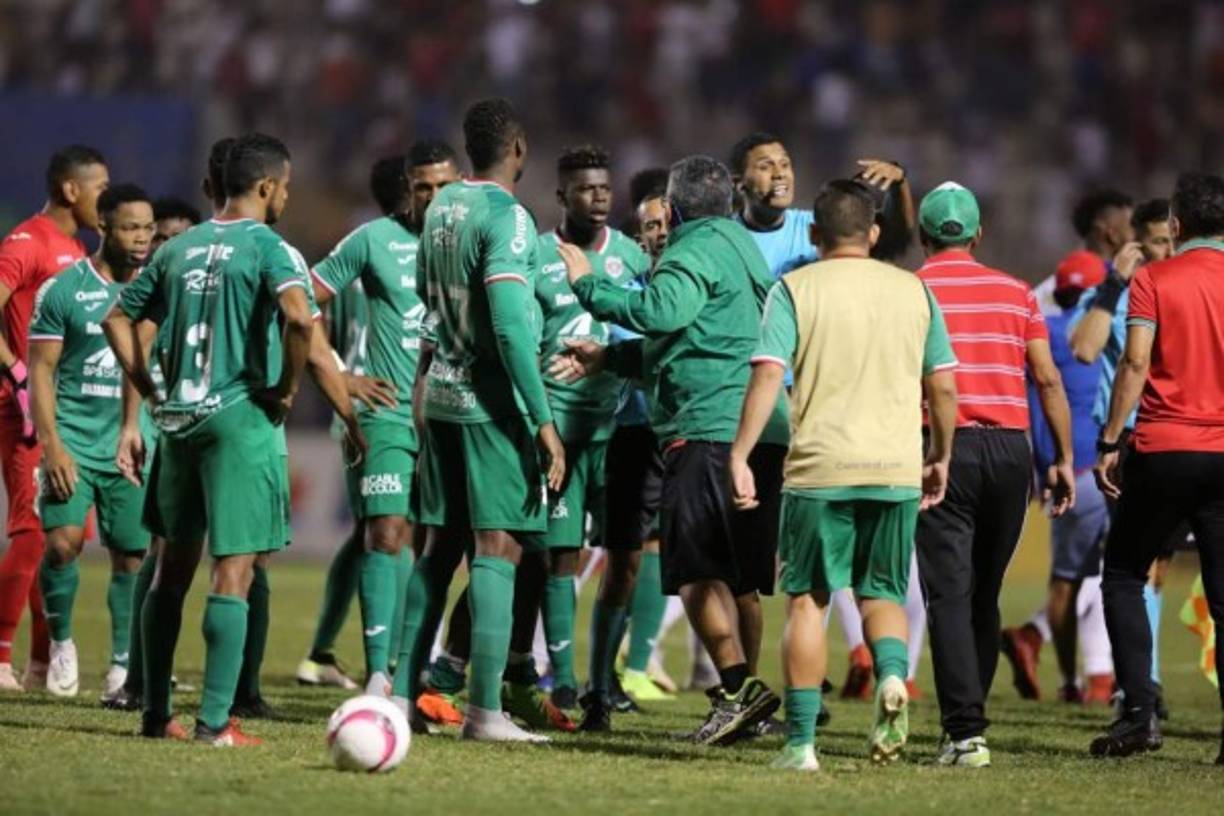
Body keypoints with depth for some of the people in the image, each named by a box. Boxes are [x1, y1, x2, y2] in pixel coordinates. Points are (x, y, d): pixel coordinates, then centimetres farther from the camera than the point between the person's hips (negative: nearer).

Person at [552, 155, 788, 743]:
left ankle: (739, 685, -23)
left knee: (696, 572, -12)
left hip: (710, 426, -10)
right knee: (738, 577, 14)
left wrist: (587, 285, -14)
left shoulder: (696, 249, -6)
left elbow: (662, 312, -26)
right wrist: (607, 357, 29)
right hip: (765, 432, 10)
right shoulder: (740, 245, 24)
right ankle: (742, 698, 15)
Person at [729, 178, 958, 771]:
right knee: (882, 592, 15)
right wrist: (940, 460, 23)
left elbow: (768, 375, -9)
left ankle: (801, 740, 4)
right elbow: (942, 387, 10)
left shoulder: (795, 289, 1)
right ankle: (892, 677, -15)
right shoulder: (914, 291, 10)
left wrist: (739, 456, -8)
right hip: (897, 470, 2)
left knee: (806, 599, 6)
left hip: (820, 468, -2)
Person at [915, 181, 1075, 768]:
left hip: (945, 449, -3)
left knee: (949, 595, -6)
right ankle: (969, 715, 21)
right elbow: (1048, 379, 8)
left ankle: (965, 732, -15)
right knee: (985, 594, 16)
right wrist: (1064, 459, 12)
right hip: (1010, 450, 3)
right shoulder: (1015, 293, 11)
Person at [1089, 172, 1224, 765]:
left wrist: (1110, 442, -5)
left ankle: (1139, 710, -1)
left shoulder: (1153, 280, -3)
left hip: (1164, 449, -3)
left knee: (1124, 575, 11)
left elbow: (1136, 363, -10)